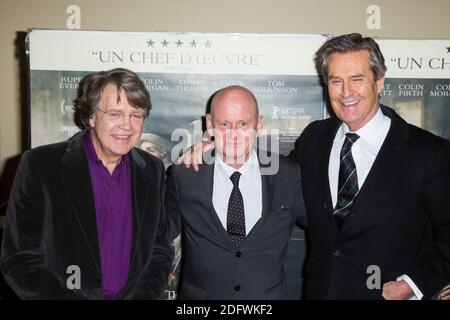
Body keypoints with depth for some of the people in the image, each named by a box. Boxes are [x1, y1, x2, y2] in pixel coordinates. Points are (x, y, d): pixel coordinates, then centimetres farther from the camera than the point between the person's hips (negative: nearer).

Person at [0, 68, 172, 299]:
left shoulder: (153, 171, 2)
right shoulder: (39, 166, -8)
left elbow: (159, 251, 8)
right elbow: (19, 260, -6)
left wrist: (143, 294, -6)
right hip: (58, 293, -1)